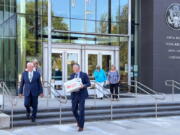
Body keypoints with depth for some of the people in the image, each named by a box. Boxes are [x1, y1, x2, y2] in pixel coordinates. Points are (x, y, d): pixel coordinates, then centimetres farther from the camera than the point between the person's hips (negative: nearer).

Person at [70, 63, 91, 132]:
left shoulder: (84, 75, -2)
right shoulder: (72, 75, 12)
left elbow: (89, 83, -3)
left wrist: (83, 85, -21)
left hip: (82, 95, -4)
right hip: (74, 95, 5)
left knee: (81, 110, -7)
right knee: (74, 110, 8)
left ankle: (81, 126, 2)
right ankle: (79, 121, 37)